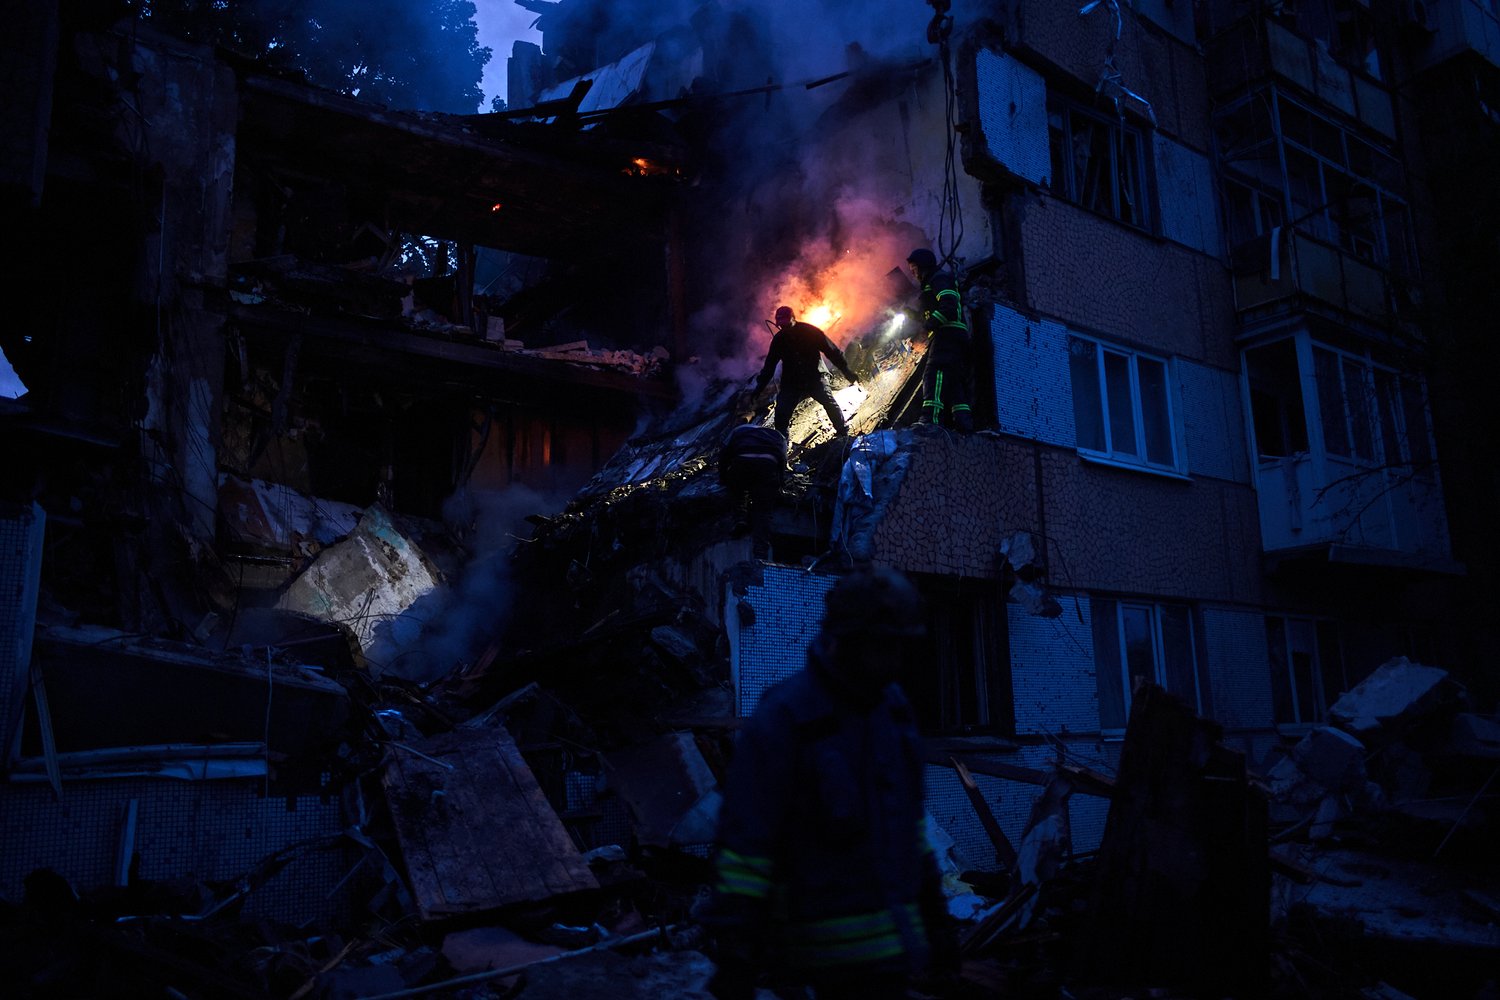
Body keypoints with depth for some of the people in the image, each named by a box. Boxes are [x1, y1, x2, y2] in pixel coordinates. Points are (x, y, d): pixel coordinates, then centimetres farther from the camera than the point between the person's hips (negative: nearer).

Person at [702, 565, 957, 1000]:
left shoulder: (889, 706, 5)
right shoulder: (779, 719, -20)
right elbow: (743, 840, -18)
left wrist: (933, 914, 18)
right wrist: (732, 957, -17)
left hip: (878, 923, 8)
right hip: (828, 937, -8)